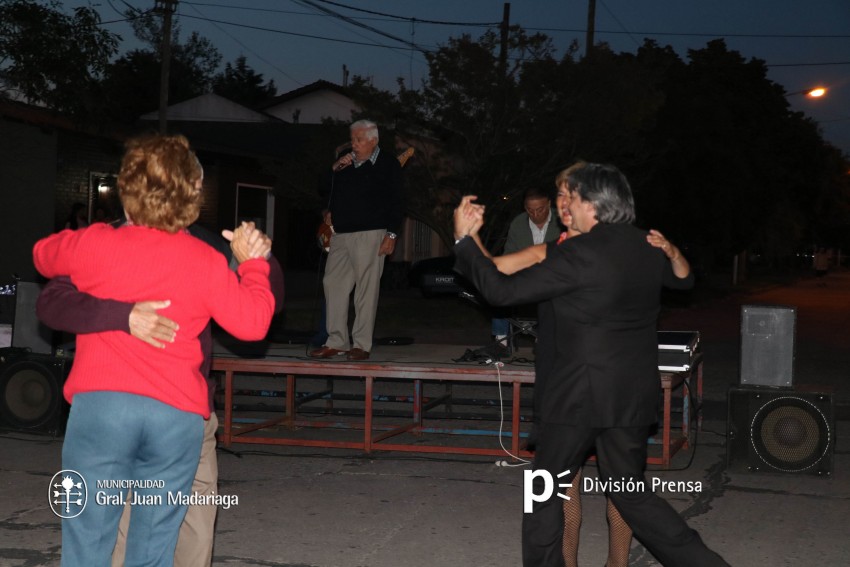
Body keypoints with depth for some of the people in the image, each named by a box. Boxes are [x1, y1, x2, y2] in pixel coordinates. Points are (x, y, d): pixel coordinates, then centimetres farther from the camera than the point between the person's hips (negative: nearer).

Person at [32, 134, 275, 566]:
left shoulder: (95, 245, 3)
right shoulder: (206, 262, 3)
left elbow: (43, 255, 23)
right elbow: (252, 322, 5)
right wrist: (253, 263, 18)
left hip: (100, 403, -1)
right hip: (178, 416, 1)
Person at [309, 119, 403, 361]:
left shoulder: (387, 164, 2)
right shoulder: (345, 162, 18)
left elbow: (394, 202, -3)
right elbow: (325, 191, 19)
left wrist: (391, 234, -11)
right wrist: (334, 169, 3)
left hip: (369, 234, -6)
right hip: (341, 234, 6)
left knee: (366, 289, -5)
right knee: (333, 284, 2)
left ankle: (362, 345, -1)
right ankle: (337, 342, 9)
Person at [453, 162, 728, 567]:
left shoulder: (578, 256, -17)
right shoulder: (647, 248, 5)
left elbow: (501, 289, -15)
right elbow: (683, 279, 27)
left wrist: (465, 238, -6)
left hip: (579, 395, -7)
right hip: (634, 395, 7)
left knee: (545, 490, 10)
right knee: (632, 492, 16)